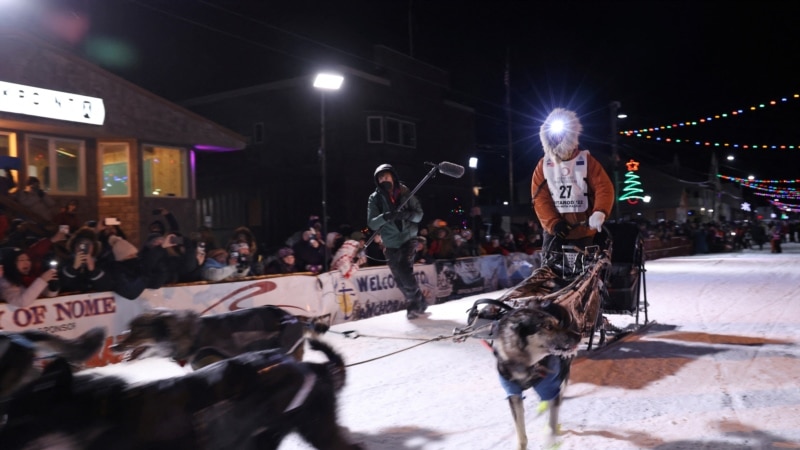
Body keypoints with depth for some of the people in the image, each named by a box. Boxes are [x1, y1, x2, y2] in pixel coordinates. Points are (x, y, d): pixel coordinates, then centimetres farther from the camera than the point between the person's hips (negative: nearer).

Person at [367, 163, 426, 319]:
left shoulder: (405, 192, -2)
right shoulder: (375, 198, -2)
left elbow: (419, 214, 0)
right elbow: (372, 224, -7)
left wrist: (406, 214, -21)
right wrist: (384, 217, -27)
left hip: (408, 238, -2)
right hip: (391, 244, 2)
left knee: (405, 271, -20)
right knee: (400, 279, 7)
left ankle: (416, 302, -3)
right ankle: (415, 302, 26)